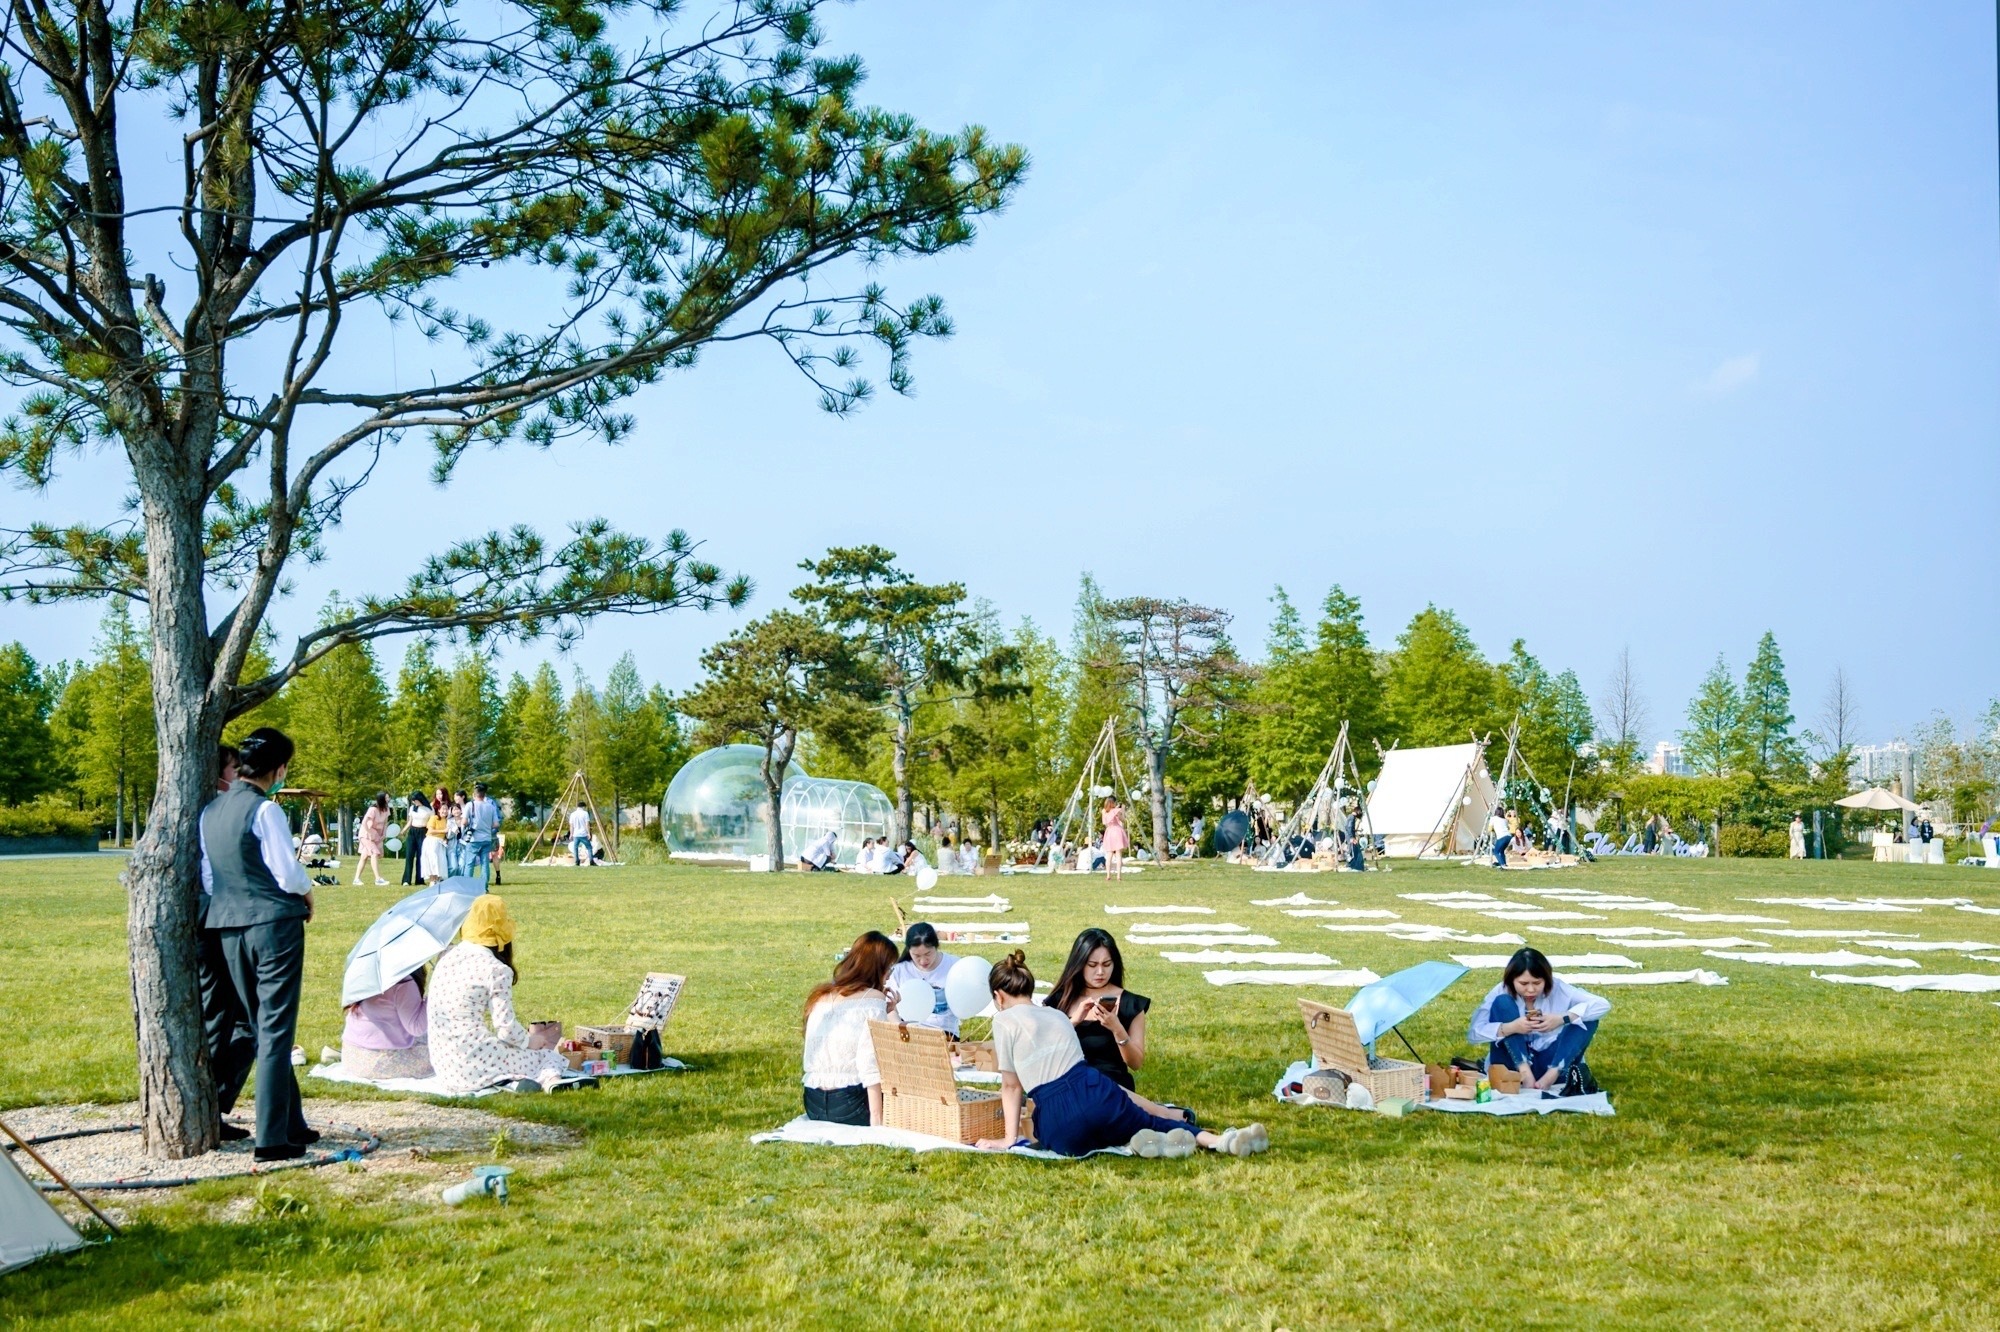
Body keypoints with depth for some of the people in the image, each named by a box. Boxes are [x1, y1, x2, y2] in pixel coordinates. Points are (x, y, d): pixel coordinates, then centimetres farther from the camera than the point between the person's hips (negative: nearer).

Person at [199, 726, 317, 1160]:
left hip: (228, 928, 7)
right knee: (276, 1031, -4)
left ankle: (292, 1125, 24)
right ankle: (272, 1138, -4)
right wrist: (307, 893, 6)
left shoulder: (210, 811, 10)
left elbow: (206, 877, 14)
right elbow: (288, 872, -14)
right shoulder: (265, 810, -12)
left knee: (262, 1027, 16)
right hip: (274, 923, -7)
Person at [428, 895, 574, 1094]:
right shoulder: (496, 970, -9)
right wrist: (528, 1041, 9)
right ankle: (548, 1081, -26)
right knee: (551, 1059, 9)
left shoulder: (447, 958, 12)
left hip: (443, 1065, 7)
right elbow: (506, 1027, -12)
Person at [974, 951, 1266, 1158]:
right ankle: (1223, 1140, 0)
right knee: (1151, 1124, 27)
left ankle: (1130, 1144, -6)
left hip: (1061, 1124, -5)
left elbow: (1011, 1085, 9)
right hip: (1099, 1094, 5)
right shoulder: (1056, 1013, 23)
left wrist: (1010, 1138, 17)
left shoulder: (1005, 1020, 6)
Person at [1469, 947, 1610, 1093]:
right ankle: (1524, 1071, -31)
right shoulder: (1501, 992, -9)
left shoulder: (1557, 989, -7)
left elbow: (1603, 1005, -17)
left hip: (1550, 1064, 1)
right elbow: (1473, 1034, -17)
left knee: (1588, 1017, -16)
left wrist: (1562, 1019, -30)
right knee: (1502, 1003, -20)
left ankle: (1553, 1074, -32)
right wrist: (1510, 1028, -32)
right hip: (1513, 1067, -1)